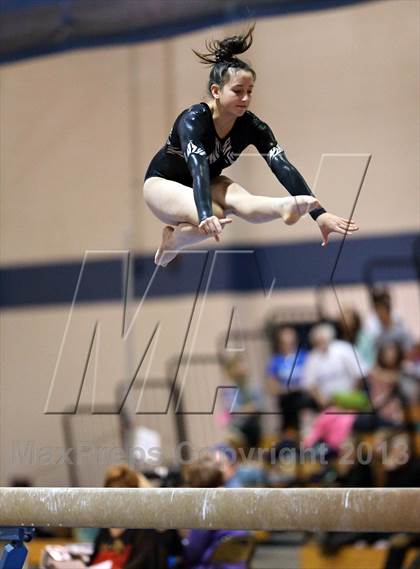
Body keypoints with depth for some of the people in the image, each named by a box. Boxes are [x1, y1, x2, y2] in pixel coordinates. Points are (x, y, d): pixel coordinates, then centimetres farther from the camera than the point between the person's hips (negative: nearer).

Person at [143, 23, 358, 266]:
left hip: (208, 183, 5)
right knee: (211, 220, -40)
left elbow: (283, 167, -31)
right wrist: (206, 216, -67)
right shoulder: (194, 119, -33)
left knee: (240, 200, -35)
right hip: (163, 183, -5)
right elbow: (197, 168, -48)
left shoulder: (252, 126, -20)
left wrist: (319, 214, -44)